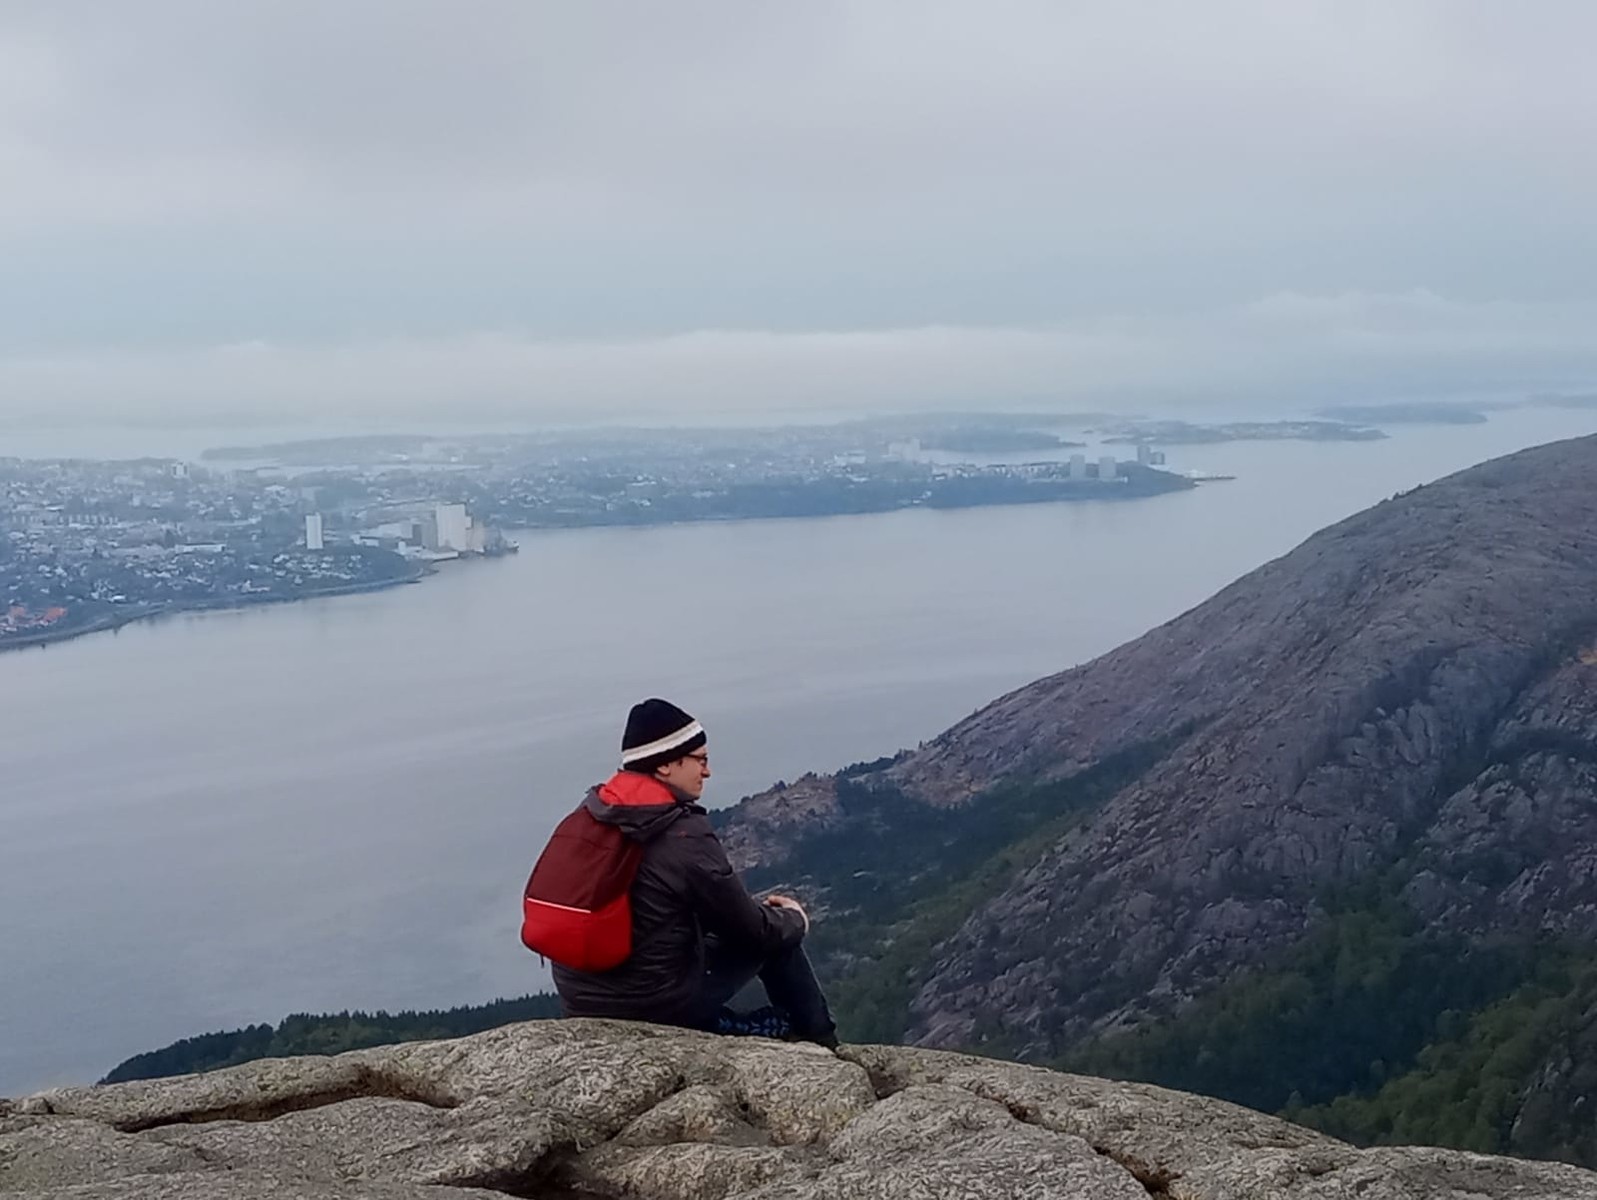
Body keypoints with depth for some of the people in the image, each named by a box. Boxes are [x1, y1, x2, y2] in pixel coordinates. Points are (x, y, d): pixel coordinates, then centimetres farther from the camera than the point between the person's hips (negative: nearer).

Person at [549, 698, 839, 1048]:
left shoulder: (592, 815, 1)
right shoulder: (684, 836, -19)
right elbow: (756, 931, -9)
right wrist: (794, 918, 13)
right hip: (658, 1005, -6)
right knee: (779, 935, 12)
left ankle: (792, 1027, 22)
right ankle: (821, 1046, 28)